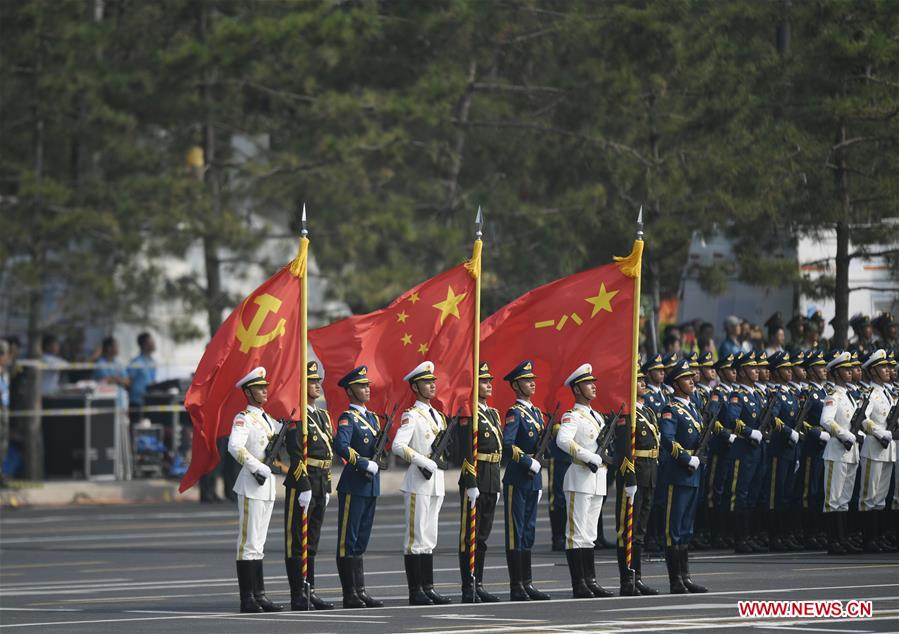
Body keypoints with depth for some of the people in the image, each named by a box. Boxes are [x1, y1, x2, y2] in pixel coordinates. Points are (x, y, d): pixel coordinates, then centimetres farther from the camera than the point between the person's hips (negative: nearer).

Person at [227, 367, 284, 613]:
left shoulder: (267, 419, 17)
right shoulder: (243, 419, -10)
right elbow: (235, 447, -24)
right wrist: (256, 468, -26)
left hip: (267, 485, 9)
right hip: (251, 485, -9)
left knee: (258, 544, 12)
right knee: (249, 543, -8)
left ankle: (259, 595, 15)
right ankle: (247, 599, -8)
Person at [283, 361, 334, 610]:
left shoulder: (322, 416, 17)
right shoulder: (296, 417, -10)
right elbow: (295, 454, -17)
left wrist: (327, 487, 18)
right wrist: (304, 487, -21)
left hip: (319, 486, 8)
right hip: (301, 483, -8)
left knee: (312, 542, 12)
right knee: (297, 542, -4)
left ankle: (310, 592, 16)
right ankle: (298, 597, -4)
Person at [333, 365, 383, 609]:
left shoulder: (372, 417, 16)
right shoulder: (348, 418, -9)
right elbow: (341, 447, -24)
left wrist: (378, 456, 0)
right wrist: (366, 464, -22)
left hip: (371, 485, 8)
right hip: (353, 485, -8)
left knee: (361, 540, 11)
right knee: (348, 541, -3)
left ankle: (360, 591, 14)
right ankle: (350, 594, -3)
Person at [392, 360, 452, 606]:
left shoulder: (437, 416, 16)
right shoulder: (412, 416, -8)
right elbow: (398, 446, -19)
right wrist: (424, 462, -23)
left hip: (436, 482, 8)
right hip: (418, 482, -8)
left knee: (429, 539, 10)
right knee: (416, 538, -5)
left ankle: (428, 588, 12)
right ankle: (416, 592, -4)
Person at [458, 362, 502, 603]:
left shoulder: (492, 414, 17)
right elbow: (467, 452, -17)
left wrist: (497, 484, 20)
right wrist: (471, 484, -21)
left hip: (491, 481, 9)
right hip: (475, 480, -9)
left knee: (482, 535, 11)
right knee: (470, 536, -4)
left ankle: (478, 585, 15)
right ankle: (468, 589, -3)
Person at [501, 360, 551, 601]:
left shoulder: (536, 413, 16)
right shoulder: (515, 413, -10)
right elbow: (508, 445, -22)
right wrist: (528, 461, -20)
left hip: (533, 479, 8)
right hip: (517, 480, -8)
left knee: (528, 532, 11)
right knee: (516, 532, -5)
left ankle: (527, 583, 14)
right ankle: (516, 588, -4)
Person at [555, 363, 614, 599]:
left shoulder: (597, 417, 18)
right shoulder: (572, 417, -9)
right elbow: (562, 440, -27)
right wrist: (589, 456, -25)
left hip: (597, 480, 9)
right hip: (580, 479, -9)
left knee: (589, 535, 11)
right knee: (577, 533, -7)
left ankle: (590, 581, 14)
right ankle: (579, 585, -8)